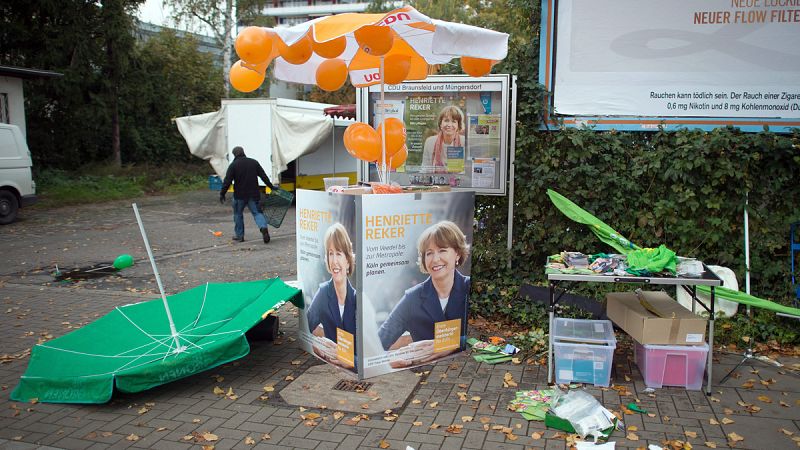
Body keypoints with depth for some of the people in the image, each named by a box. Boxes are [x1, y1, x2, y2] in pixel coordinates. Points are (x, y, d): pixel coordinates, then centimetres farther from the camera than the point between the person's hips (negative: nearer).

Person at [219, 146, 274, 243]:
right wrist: (271, 186, 16)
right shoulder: (254, 162, 6)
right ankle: (264, 227, -21)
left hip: (240, 195, -2)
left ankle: (239, 235, 20)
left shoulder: (233, 165, -6)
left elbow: (227, 181, -9)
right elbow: (264, 176, 7)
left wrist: (222, 194, -2)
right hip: (253, 194, 3)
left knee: (238, 214, 14)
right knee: (257, 212, 6)